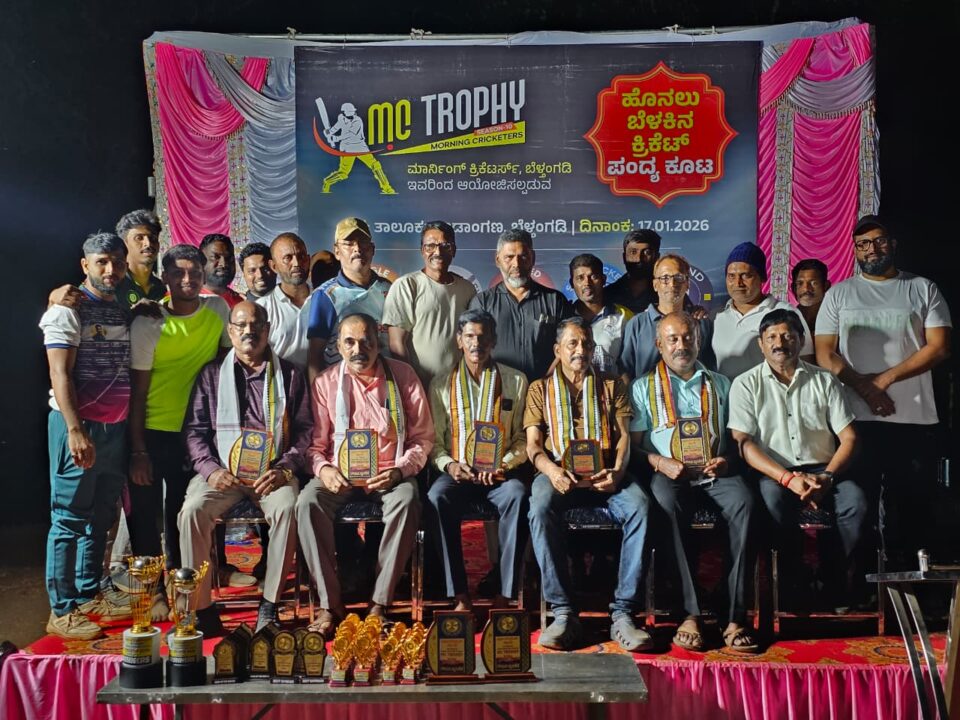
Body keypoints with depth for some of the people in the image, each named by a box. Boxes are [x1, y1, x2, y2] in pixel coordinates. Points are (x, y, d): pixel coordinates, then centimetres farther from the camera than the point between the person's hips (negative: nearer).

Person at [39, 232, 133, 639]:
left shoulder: (125, 312, 14)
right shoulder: (69, 308, -5)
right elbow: (60, 374, -12)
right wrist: (75, 430, -20)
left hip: (115, 426, 6)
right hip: (78, 425, -6)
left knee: (100, 517, 12)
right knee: (69, 518, -2)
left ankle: (88, 597, 23)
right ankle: (61, 612, 5)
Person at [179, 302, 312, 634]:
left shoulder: (289, 375, 12)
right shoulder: (212, 374, 14)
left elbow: (305, 429, 8)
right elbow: (194, 428, 10)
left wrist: (285, 469, -8)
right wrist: (210, 469, -7)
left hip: (272, 473, -1)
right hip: (222, 472, 1)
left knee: (287, 508, -32)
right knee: (193, 509, -28)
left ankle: (269, 607, -21)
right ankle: (200, 607, -17)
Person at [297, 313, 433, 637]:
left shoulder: (402, 376, 2)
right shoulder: (326, 382, 5)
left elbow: (423, 438, 4)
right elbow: (316, 443, 8)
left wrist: (399, 470, -14)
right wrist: (323, 469, -15)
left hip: (389, 473, -1)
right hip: (340, 473, 1)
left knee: (406, 501, -34)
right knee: (308, 502, -29)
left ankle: (380, 603, -26)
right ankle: (329, 604, -23)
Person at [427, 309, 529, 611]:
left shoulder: (515, 380, 9)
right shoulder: (441, 384, 10)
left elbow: (523, 437, 6)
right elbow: (434, 439, 9)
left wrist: (504, 465, -11)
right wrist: (448, 464, -11)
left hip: (501, 472, 0)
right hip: (458, 472, 1)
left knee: (516, 495, -34)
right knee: (437, 496, -32)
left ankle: (504, 595, -29)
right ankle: (460, 595, -29)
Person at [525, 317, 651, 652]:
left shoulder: (611, 386, 23)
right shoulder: (540, 389, 20)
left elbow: (624, 435, 11)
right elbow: (533, 443, 9)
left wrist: (617, 471, -11)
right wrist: (551, 470, -14)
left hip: (603, 474, 1)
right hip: (558, 472, -1)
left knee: (639, 505, -32)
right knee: (541, 507, -36)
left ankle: (623, 613, -30)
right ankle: (564, 613, -31)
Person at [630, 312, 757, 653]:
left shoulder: (720, 384, 24)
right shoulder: (643, 387, 17)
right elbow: (634, 443, 9)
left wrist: (727, 461, -3)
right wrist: (660, 462, -10)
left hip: (716, 474, 2)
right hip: (670, 474, -2)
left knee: (743, 501, -32)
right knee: (667, 501, -37)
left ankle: (736, 616, -30)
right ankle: (691, 612, -33)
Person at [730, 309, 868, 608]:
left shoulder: (824, 381, 11)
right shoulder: (746, 384, 4)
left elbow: (848, 438, 5)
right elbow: (744, 443, -6)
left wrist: (826, 477, -13)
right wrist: (789, 478, -18)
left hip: (822, 469, 2)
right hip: (774, 473, -2)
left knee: (855, 500, -28)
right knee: (773, 497, -35)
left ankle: (835, 581, -9)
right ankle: (793, 579, -16)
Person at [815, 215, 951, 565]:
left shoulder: (924, 290, 10)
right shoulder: (838, 295, 11)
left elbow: (938, 348, 0)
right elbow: (825, 354, 3)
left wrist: (884, 378, -10)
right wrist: (864, 387, -11)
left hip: (915, 420, 0)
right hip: (856, 420, 0)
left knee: (912, 510, 2)